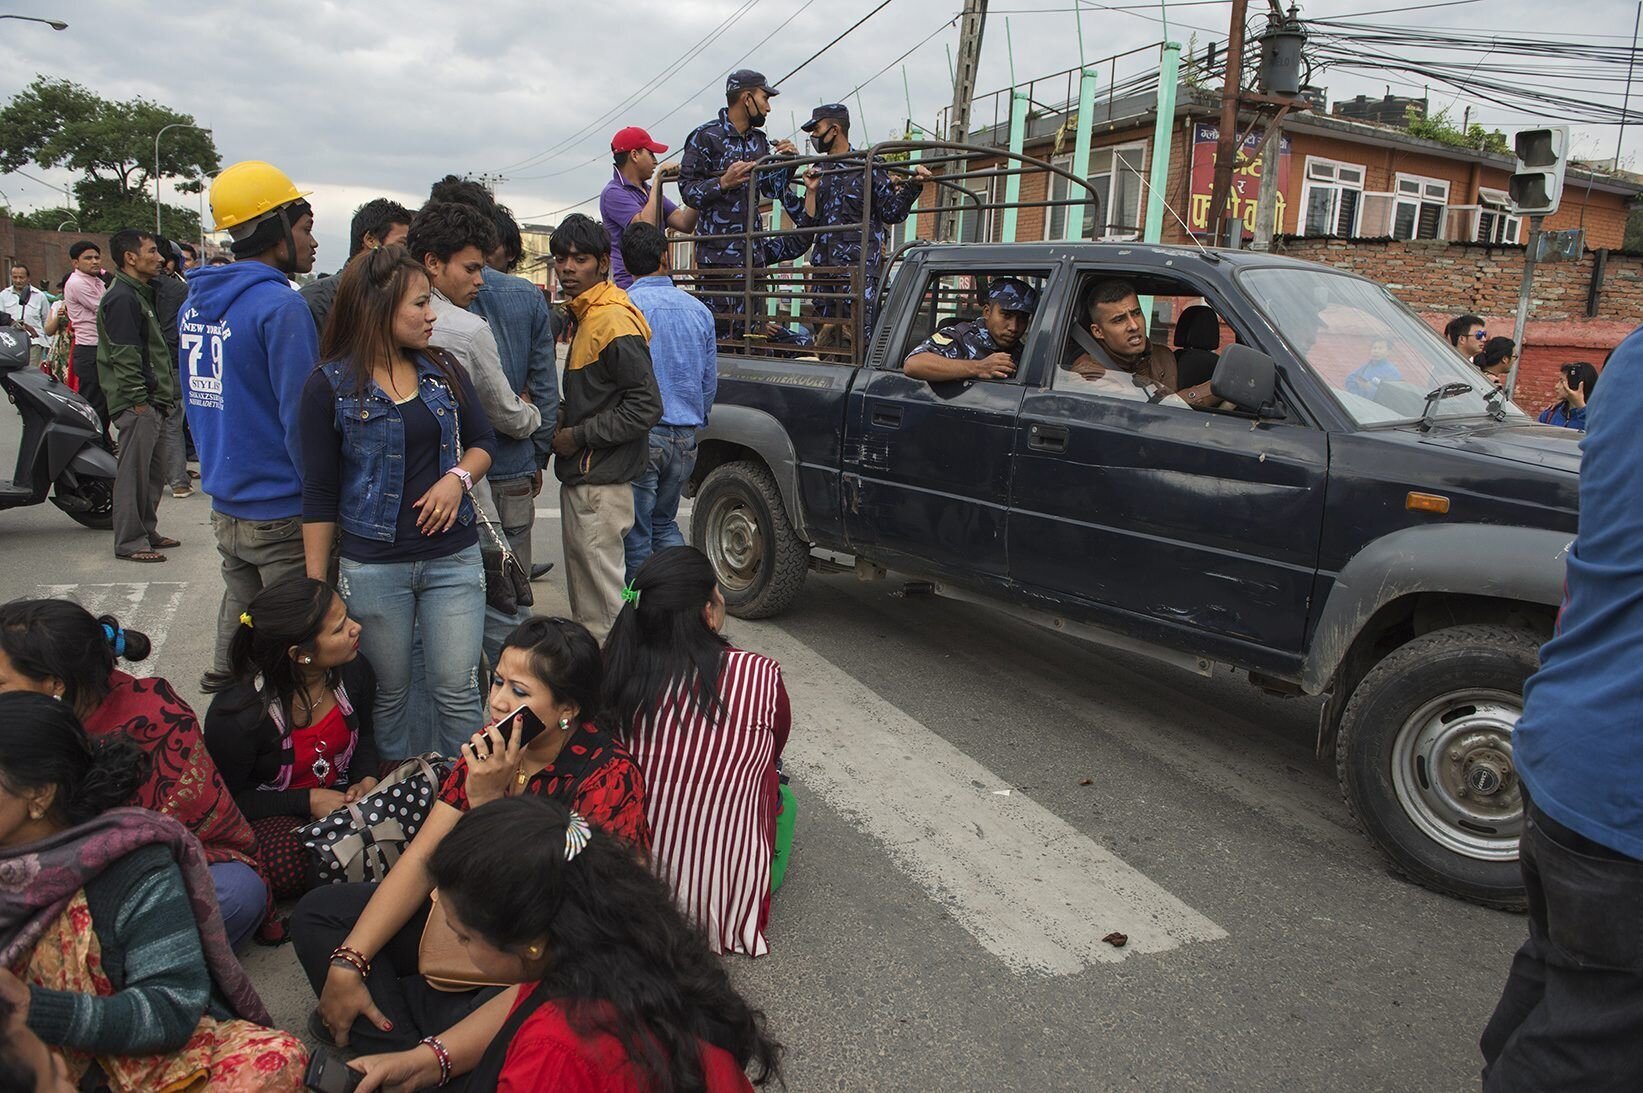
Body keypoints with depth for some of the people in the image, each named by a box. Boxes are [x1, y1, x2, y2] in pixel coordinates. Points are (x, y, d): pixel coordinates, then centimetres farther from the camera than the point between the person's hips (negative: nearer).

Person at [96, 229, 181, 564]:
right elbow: (124, 358, -19)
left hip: (150, 402, 10)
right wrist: (139, 401, -20)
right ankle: (129, 541, 1)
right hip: (137, 404, -10)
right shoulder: (122, 298, -14)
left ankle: (147, 531, 26)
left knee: (154, 472, 16)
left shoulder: (140, 295, 19)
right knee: (133, 472, -5)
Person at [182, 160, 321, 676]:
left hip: (225, 506, 8)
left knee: (238, 625, 19)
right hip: (282, 516, -8)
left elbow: (194, 402, 17)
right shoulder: (279, 305, -17)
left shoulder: (196, 302, 10)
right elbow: (300, 416, -19)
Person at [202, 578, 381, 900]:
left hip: (341, 795, 5)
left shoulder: (353, 671, -9)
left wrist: (366, 780, -8)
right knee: (287, 864, -41)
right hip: (269, 814, -4)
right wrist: (308, 801, -20)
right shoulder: (236, 713, -24)